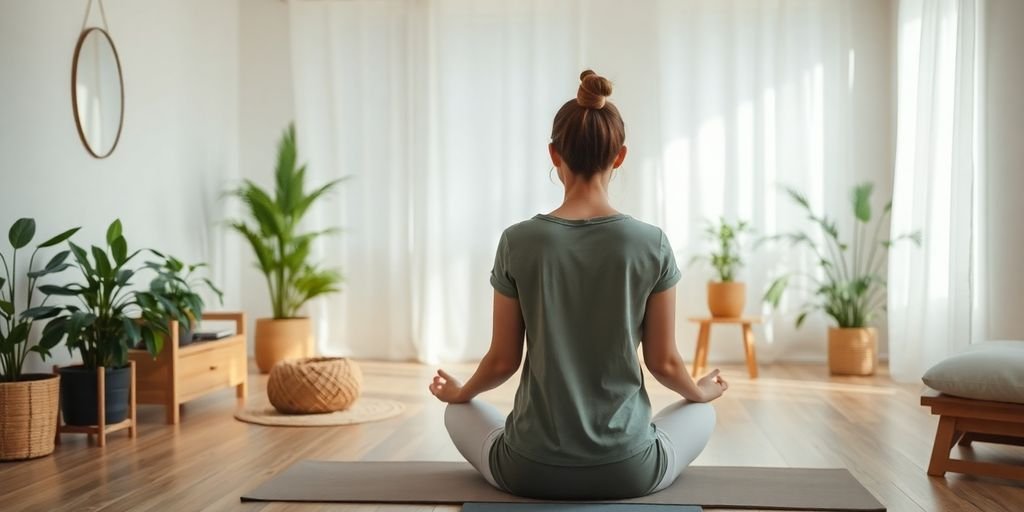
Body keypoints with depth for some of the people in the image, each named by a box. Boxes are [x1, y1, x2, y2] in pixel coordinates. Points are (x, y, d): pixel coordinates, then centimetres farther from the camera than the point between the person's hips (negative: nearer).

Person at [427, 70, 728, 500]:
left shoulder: (518, 242, -10)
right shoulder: (651, 244, -9)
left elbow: (503, 360, -1)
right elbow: (664, 362, -1)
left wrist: (458, 393, 21)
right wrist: (700, 391, 23)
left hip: (531, 470, 0)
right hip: (628, 470, 1)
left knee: (459, 412, 33)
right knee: (700, 413, 34)